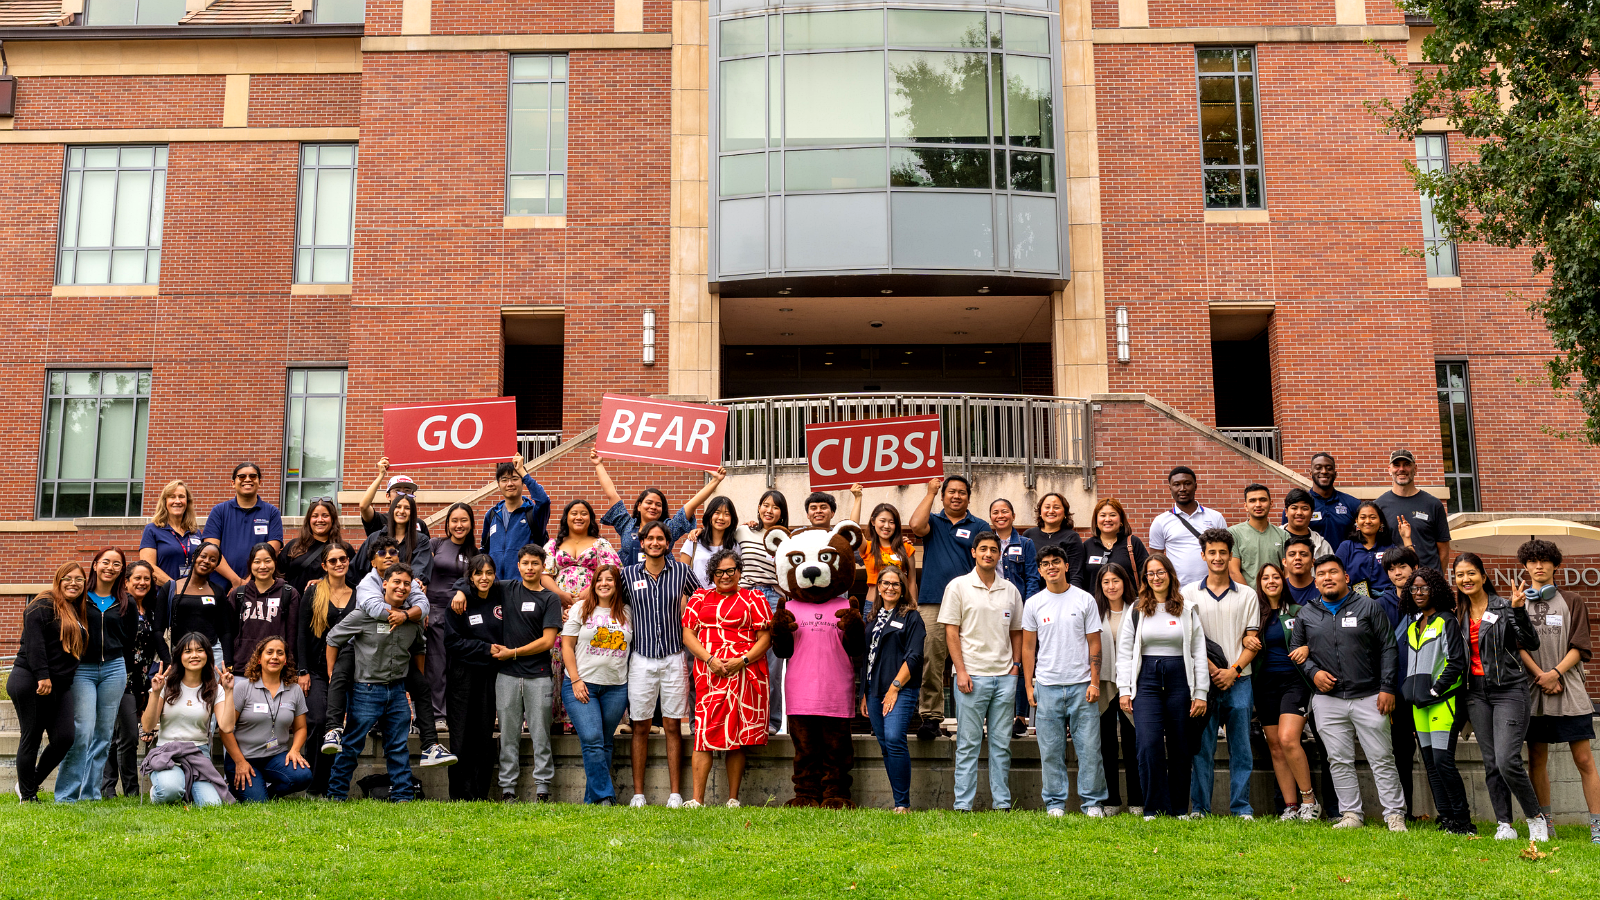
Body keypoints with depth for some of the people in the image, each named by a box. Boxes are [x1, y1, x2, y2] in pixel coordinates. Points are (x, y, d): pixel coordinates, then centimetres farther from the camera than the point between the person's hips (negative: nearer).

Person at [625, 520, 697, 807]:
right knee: (640, 727, 3)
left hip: (674, 658, 0)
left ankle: (675, 794, 6)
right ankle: (638, 794, 9)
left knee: (673, 725, 2)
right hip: (642, 659, 0)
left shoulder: (681, 571, 3)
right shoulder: (629, 574, 3)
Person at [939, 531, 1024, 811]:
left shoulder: (1010, 590, 11)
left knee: (1001, 744, 7)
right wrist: (961, 670, -9)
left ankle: (1002, 803, 13)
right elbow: (951, 631, -3)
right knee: (968, 744, -1)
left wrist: (1015, 664, 7)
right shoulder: (958, 586, 0)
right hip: (972, 675, -3)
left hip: (1004, 676, 4)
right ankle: (963, 805, 4)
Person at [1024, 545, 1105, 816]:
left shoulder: (1085, 600, 3)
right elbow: (1028, 647, 9)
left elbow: (1094, 643, 4)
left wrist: (1094, 682, -4)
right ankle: (1055, 803, 14)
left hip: (1081, 685, -1)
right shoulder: (1033, 604, 6)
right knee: (1051, 750, 4)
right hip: (1047, 686, 1)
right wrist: (1029, 686, 3)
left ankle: (1093, 802, 11)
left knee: (1089, 747, 0)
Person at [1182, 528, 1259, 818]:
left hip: (1238, 680, 1)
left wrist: (1233, 670, -8)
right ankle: (1199, 807, 9)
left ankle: (1241, 807, 10)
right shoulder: (1189, 594, 7)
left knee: (1241, 747, 3)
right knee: (1202, 747, 2)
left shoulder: (1247, 595, 9)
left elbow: (1252, 642, 5)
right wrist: (1211, 670, -9)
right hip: (1202, 681, 0)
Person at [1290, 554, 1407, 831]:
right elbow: (1295, 648, 18)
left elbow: (1388, 649, 2)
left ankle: (1395, 815, 6)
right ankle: (1351, 814, 13)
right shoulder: (1306, 614, 11)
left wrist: (1387, 688, -5)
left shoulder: (1368, 607, 4)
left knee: (1382, 759, -1)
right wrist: (1313, 672, -1)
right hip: (1327, 700, 3)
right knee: (1339, 761, 5)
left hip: (1369, 697, -2)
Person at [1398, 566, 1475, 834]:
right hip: (1420, 703, 8)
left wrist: (1435, 691, -14)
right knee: (1430, 763, 7)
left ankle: (1462, 819, -4)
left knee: (1443, 760, -12)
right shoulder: (1413, 624, 17)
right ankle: (1445, 817, 13)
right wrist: (1413, 692, 13)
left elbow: (1456, 662, -12)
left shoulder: (1447, 621, -5)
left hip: (1442, 701, -8)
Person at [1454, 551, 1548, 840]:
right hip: (1477, 692, 5)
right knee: (1491, 764, 5)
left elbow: (1531, 644, -13)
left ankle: (1536, 818, 3)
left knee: (1507, 760, -15)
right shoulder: (1459, 613, 12)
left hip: (1508, 689, -5)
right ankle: (1504, 825, 11)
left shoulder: (1504, 608, -4)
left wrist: (1519, 611, -23)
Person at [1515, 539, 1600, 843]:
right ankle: (1543, 822, 14)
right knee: (1537, 759, 5)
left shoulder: (1572, 604, 10)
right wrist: (1541, 675, -10)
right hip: (1533, 692, 1)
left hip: (1570, 691, -1)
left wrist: (1556, 673, -12)